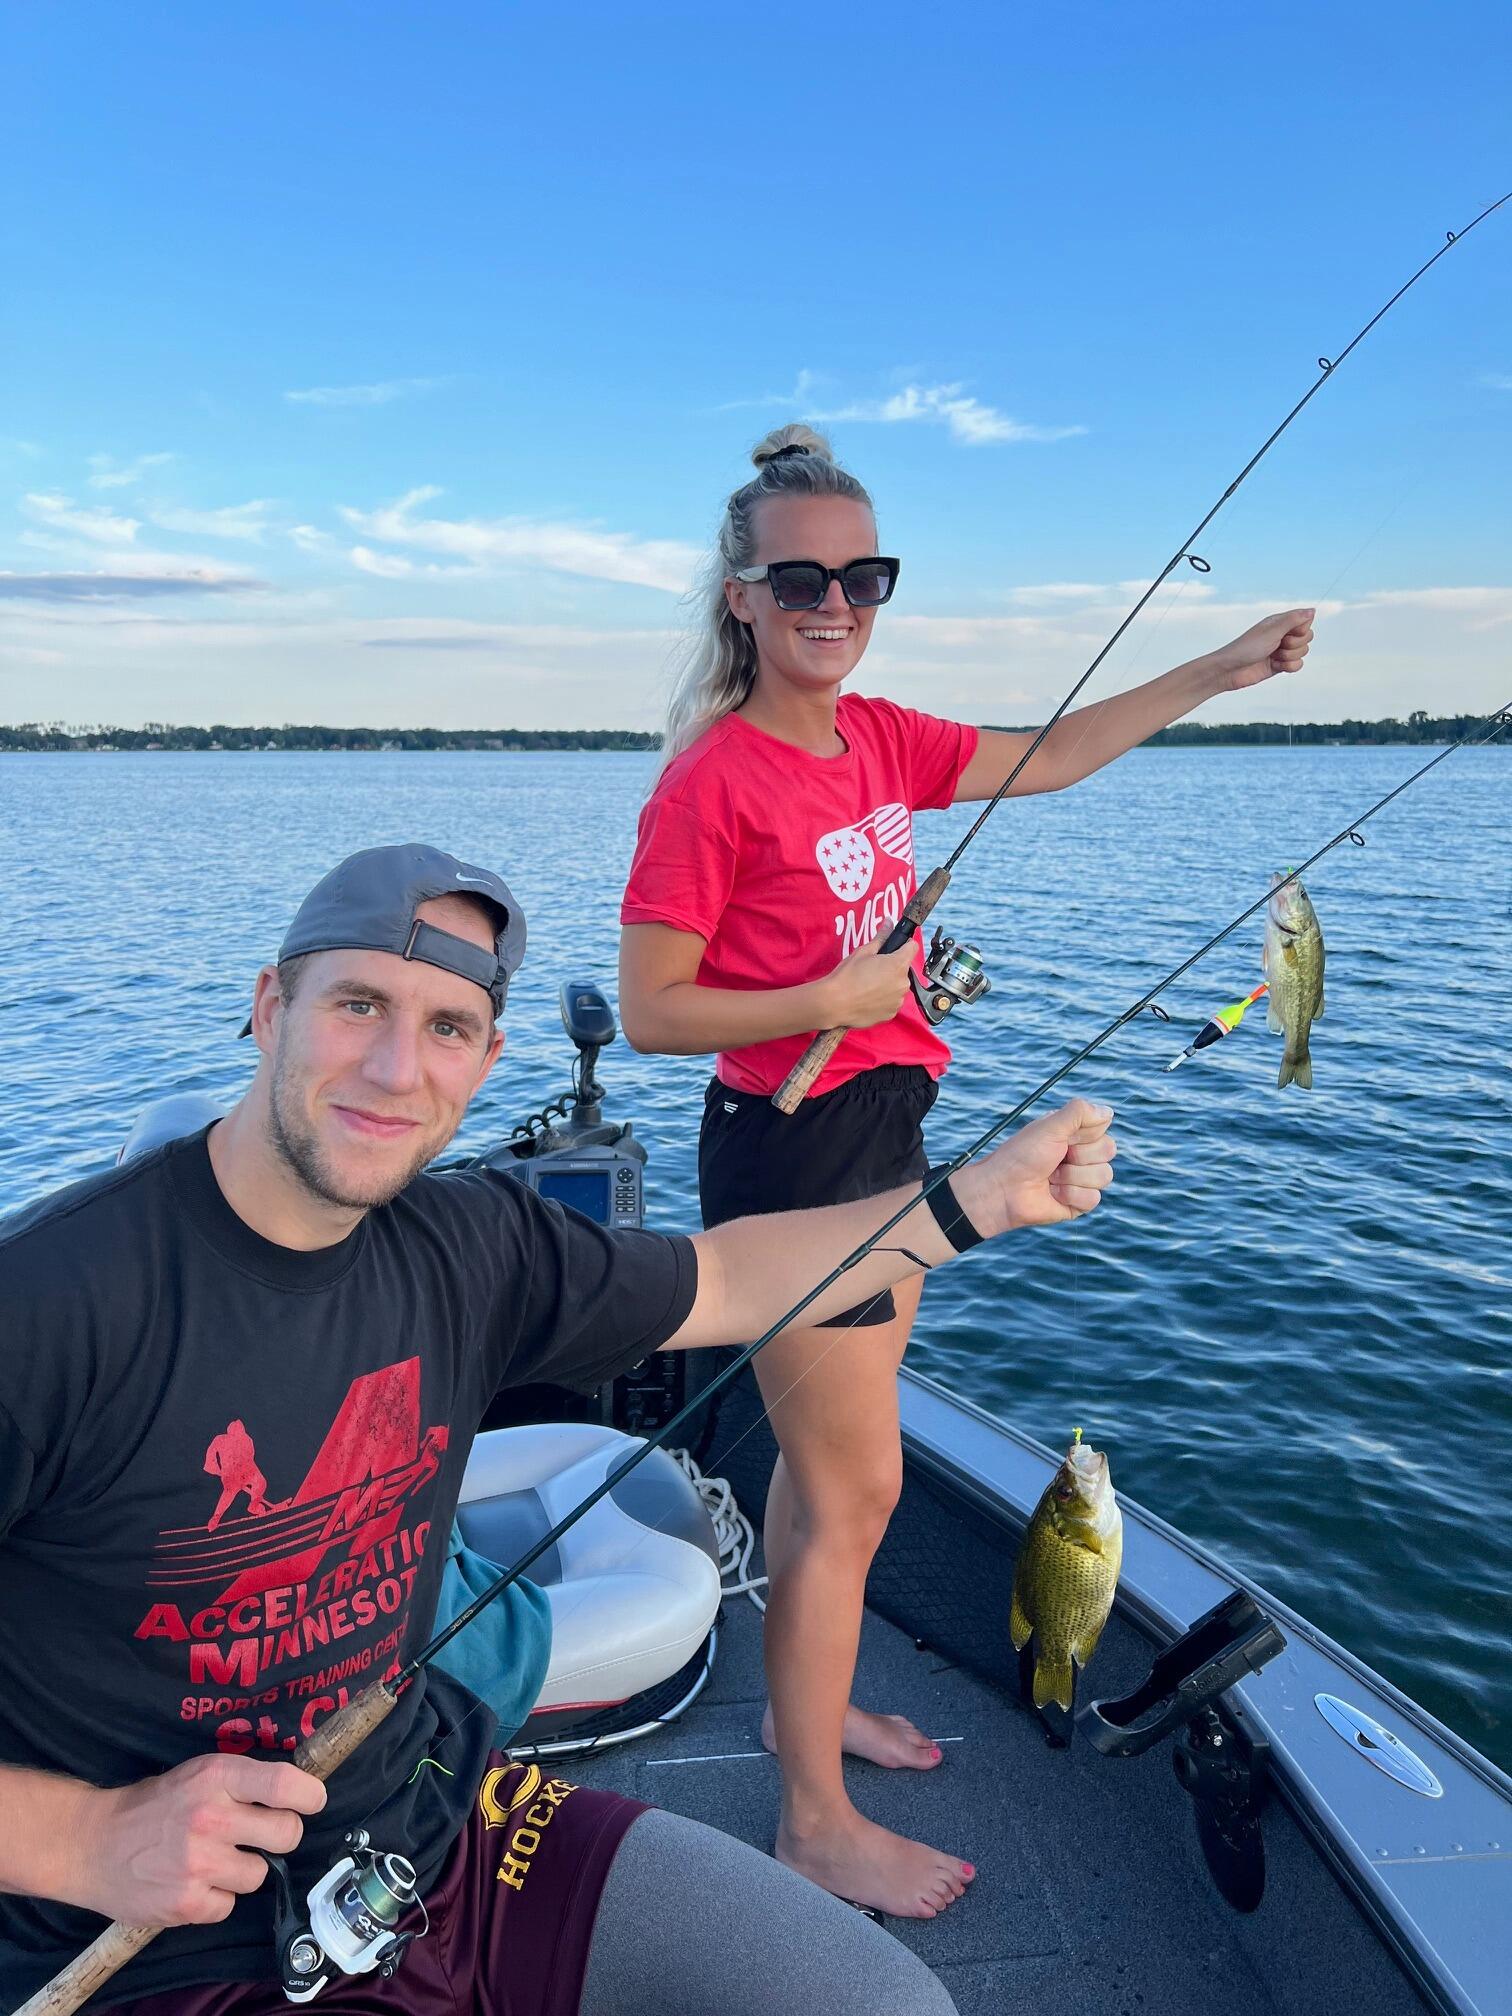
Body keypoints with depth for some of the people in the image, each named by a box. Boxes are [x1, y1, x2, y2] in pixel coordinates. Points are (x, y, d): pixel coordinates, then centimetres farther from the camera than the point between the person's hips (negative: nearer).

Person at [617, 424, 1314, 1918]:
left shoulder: (876, 738, 6)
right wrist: (828, 1000, -21)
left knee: (824, 1449, 21)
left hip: (884, 1132, 8)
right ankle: (817, 1822, 22)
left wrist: (1219, 671, 13)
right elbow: (648, 1012, -16)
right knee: (856, 1486, 2)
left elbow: (1045, 760, 16)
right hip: (787, 1149, -8)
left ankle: (804, 1701, 42)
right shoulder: (711, 778, -17)